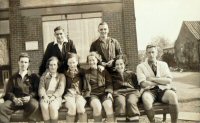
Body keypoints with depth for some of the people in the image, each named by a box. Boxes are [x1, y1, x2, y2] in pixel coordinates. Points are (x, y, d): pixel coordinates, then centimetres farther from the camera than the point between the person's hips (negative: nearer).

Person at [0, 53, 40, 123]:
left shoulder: (34, 77, 14)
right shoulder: (13, 77, 20)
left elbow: (37, 90, 5)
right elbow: (8, 92, 13)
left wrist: (30, 97, -17)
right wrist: (14, 99, -10)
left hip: (29, 99, -1)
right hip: (16, 100, 2)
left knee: (34, 104, -37)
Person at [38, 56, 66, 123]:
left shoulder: (61, 76, 16)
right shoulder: (44, 76, 21)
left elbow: (61, 89, 1)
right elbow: (41, 88, 7)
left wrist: (53, 96, -18)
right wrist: (44, 96, -16)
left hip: (56, 97, -1)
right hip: (45, 97, 1)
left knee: (52, 106, -35)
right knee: (44, 106, -33)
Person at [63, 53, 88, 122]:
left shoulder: (81, 72, 8)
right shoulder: (65, 73, 9)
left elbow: (86, 85, 7)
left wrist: (83, 93, -6)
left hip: (79, 94, 0)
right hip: (69, 94, 0)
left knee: (80, 106, -32)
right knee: (72, 107, -31)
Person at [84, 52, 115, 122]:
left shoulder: (104, 71, 12)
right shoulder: (86, 72, 12)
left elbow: (109, 83, 9)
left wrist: (109, 92, -7)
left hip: (104, 93, 1)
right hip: (92, 94, -1)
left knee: (108, 105, -31)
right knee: (97, 106, -34)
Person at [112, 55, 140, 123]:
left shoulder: (131, 73, 23)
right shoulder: (113, 75, 22)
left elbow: (137, 85, 16)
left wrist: (137, 92, -1)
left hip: (131, 91, 1)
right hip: (118, 93, 0)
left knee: (131, 102, -35)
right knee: (121, 103, -36)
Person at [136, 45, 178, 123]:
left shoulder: (163, 64, 16)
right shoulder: (140, 66, 8)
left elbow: (169, 80, 1)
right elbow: (143, 84, -7)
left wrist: (152, 79, -6)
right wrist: (161, 81, -2)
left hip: (163, 90, 2)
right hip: (149, 91, -2)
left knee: (172, 95, -32)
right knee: (146, 97, -37)